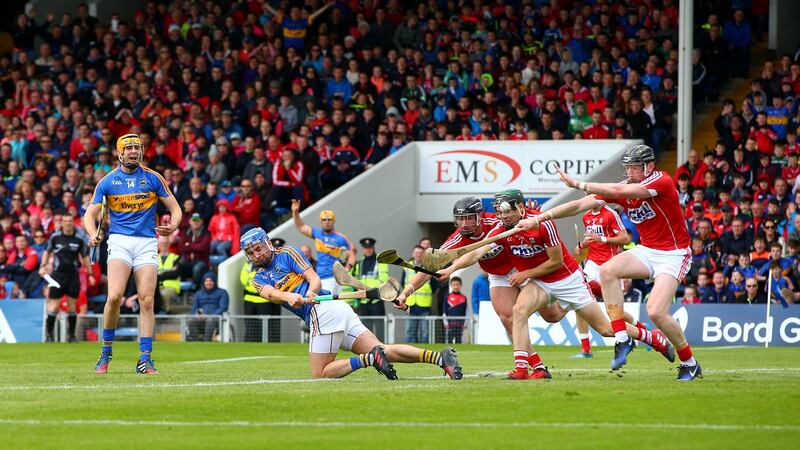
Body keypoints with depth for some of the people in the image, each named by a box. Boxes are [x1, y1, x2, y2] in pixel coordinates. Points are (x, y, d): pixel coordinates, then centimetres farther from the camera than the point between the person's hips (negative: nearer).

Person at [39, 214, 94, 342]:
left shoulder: (79, 239, 1)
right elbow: (47, 251, 14)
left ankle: (72, 335, 9)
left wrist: (90, 274, 8)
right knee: (54, 306, -5)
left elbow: (85, 257, 10)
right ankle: (49, 334, 3)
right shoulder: (55, 237, 1)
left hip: (73, 275, 1)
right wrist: (43, 266, 2)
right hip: (58, 274, -1)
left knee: (72, 306, 1)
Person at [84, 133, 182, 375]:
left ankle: (145, 359, -3)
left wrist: (172, 226, -14)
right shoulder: (107, 181, 6)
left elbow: (175, 208, 8)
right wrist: (93, 234, -15)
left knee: (147, 301, -7)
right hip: (119, 241, -1)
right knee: (114, 296, -19)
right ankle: (106, 352, -2)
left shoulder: (153, 178, 6)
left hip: (146, 243, 1)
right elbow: (90, 214, 7)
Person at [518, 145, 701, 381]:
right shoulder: (623, 187, -1)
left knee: (656, 311, -21)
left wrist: (578, 184, -31)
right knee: (608, 270, -20)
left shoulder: (662, 181, -20)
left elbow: (619, 191, -32)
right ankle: (622, 339, -15)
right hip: (646, 250, 6)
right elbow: (580, 205, -3)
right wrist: (539, 218, -9)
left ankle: (690, 363, 0)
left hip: (673, 253, -6)